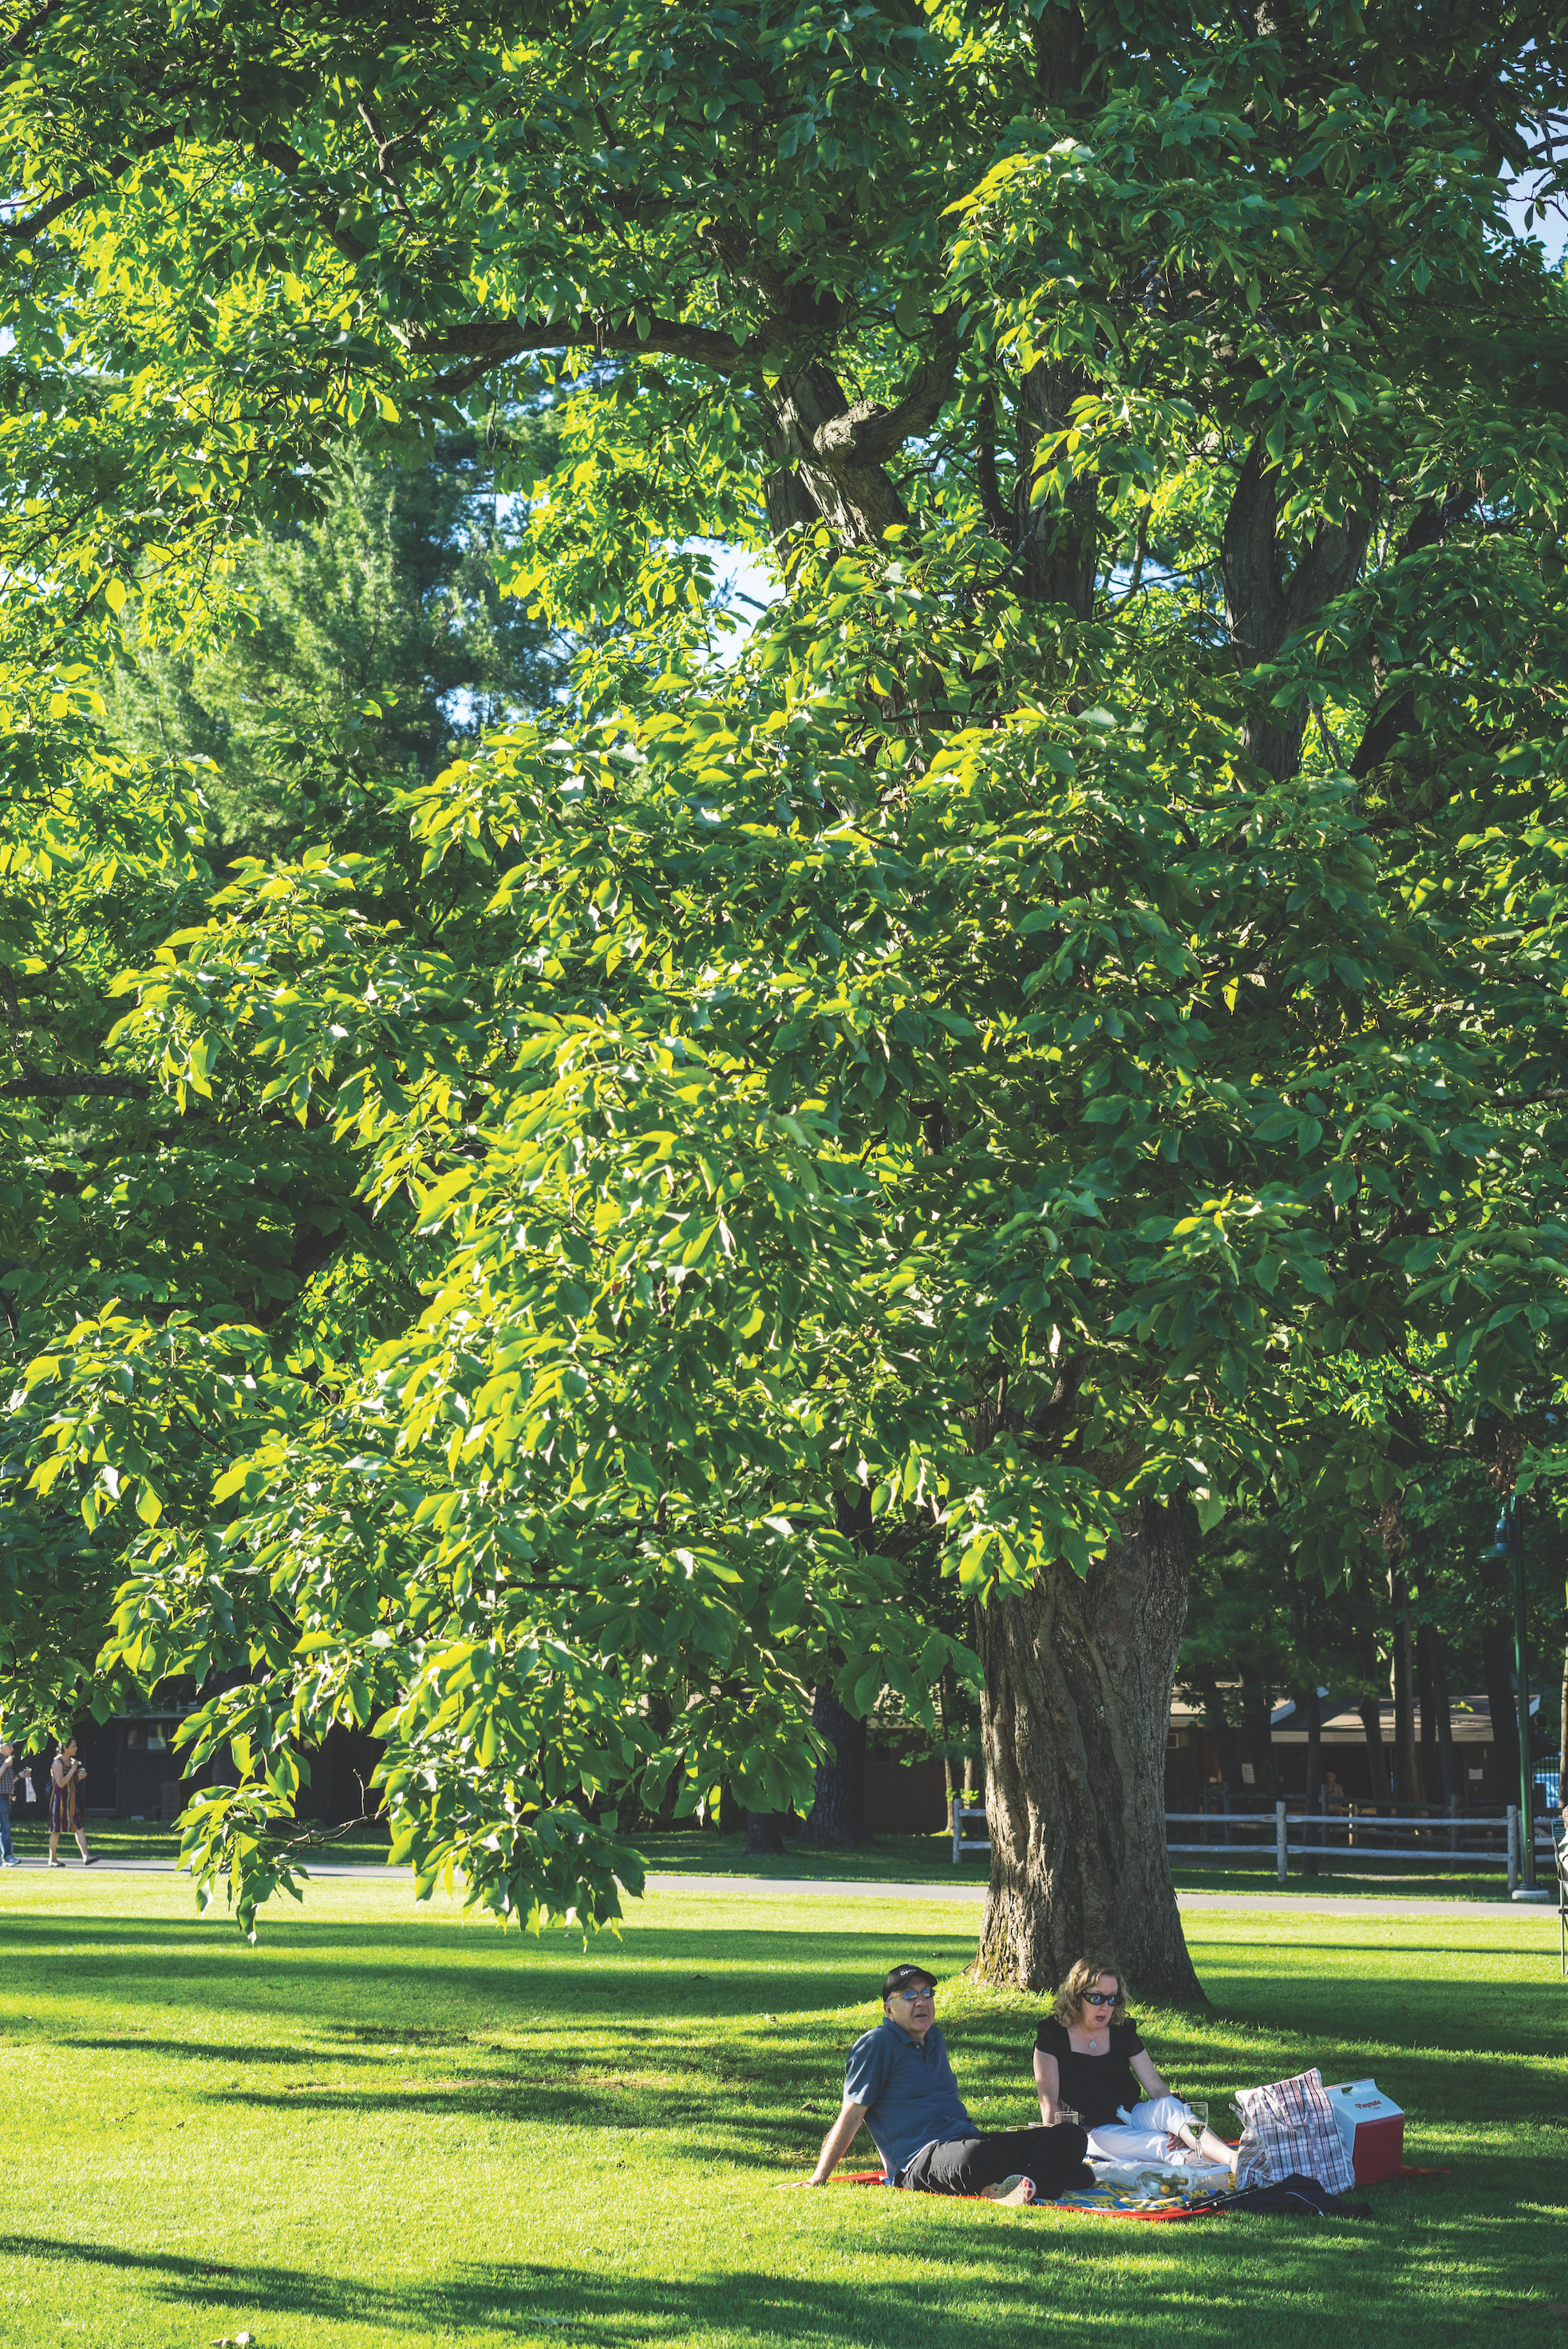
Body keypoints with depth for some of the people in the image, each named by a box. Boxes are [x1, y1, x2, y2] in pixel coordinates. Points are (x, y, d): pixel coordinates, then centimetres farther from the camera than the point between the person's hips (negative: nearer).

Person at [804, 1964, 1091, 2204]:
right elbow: (852, 2115, -2)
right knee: (972, 2155, -45)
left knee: (1068, 2136, -11)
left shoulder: (934, 2038, 22)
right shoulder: (876, 2045, -1)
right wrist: (817, 2181, -5)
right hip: (919, 2159, -9)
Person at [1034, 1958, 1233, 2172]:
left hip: (1133, 2115, 2)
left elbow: (1156, 2088, 0)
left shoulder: (1123, 2032, 8)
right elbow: (1049, 2100, -6)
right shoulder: (1053, 2035, -3)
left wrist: (1179, 2126, -18)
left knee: (1168, 2106, -32)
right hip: (1094, 2131, -2)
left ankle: (1232, 2159, -53)